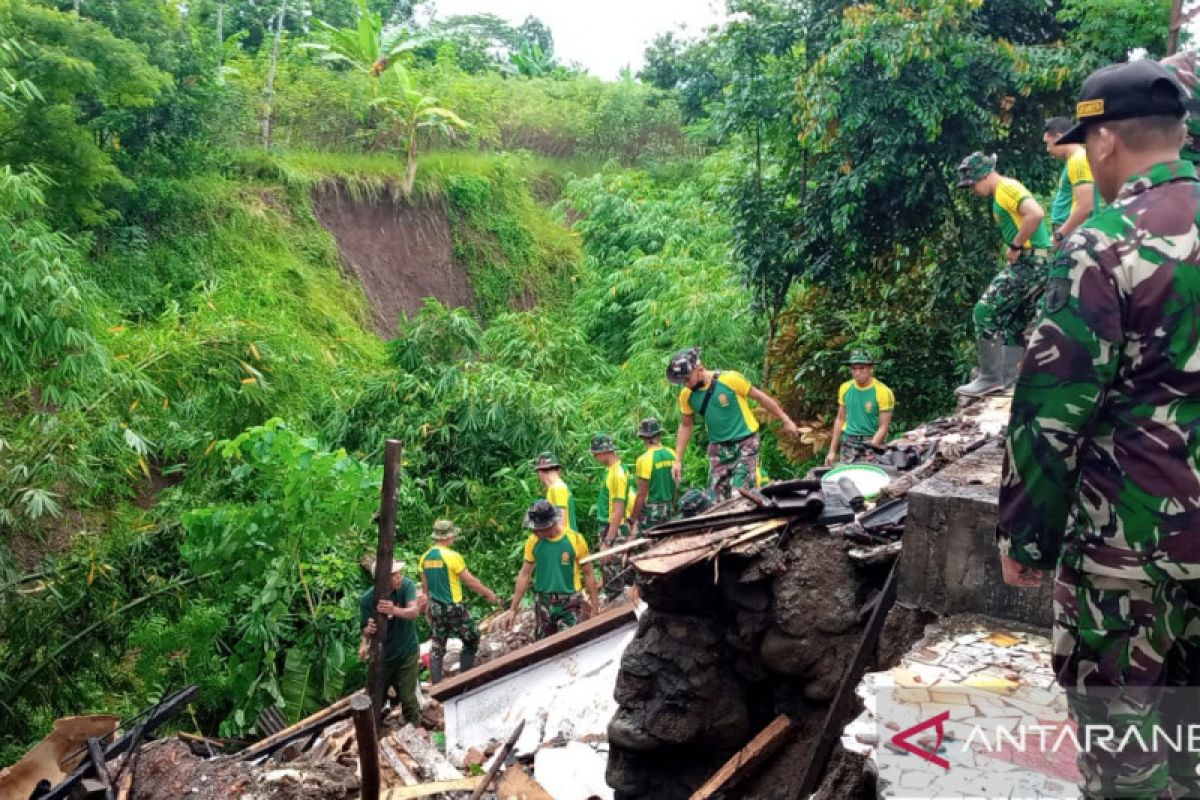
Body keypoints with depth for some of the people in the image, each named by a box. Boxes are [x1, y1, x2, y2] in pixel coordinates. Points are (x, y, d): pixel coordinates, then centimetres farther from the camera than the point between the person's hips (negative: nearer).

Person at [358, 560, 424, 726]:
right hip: (382, 655, 1)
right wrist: (368, 630, -36)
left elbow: (414, 612, -31)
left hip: (407, 652, -1)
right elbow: (365, 630, -11)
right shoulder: (367, 599, -19)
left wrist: (394, 610, -51)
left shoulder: (407, 585, -19)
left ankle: (413, 729, 29)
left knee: (407, 697, 6)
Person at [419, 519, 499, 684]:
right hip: (454, 607, -6)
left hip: (435, 608, 6)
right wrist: (488, 593, -1)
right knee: (471, 639, 11)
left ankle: (436, 683, 14)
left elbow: (425, 585, 11)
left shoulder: (425, 557, 2)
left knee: (437, 646, 14)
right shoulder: (452, 556, -18)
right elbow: (470, 581, -13)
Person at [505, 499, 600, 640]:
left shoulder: (574, 539, -13)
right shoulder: (533, 541, -5)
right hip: (542, 602, 3)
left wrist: (595, 607, -1)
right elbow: (524, 575, 4)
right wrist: (513, 609, 4)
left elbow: (589, 574, -4)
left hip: (568, 603, -3)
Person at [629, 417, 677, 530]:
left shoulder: (644, 459, -16)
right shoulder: (671, 454, 3)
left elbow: (641, 494, -16)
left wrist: (633, 518, -10)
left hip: (650, 512, -6)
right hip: (669, 511, 6)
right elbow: (675, 487, 12)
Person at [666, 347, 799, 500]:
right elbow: (685, 426, 10)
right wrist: (678, 460, 7)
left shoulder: (730, 379, -17)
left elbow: (760, 397, -5)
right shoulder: (686, 395, -4)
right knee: (715, 497, -3)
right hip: (718, 448, 4)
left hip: (745, 443, -4)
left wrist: (786, 420, 0)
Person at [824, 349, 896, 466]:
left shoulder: (883, 392, -9)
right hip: (848, 443, 4)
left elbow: (883, 427, -9)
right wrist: (832, 451, 12)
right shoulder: (845, 388, 6)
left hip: (873, 442, -4)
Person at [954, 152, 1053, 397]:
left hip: (1030, 261, -10)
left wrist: (1015, 247, -18)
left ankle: (990, 378, -8)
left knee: (986, 311, -11)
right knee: (1014, 323, 12)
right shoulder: (1001, 195, 21)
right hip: (1037, 264, 10)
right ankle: (1007, 381, 14)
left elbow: (1036, 214, -26)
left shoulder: (1007, 188, -10)